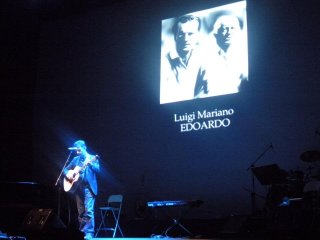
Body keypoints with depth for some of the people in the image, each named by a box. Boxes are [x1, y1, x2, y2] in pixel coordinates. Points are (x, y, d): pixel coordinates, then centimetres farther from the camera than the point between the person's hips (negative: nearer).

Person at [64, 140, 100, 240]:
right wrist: (67, 175, -2)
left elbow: (97, 169, -14)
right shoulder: (76, 159, 14)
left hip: (88, 188, -5)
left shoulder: (92, 158, 1)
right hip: (78, 188, 5)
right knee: (81, 212, 9)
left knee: (89, 211, -13)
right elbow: (65, 169, 18)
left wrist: (90, 163, -30)